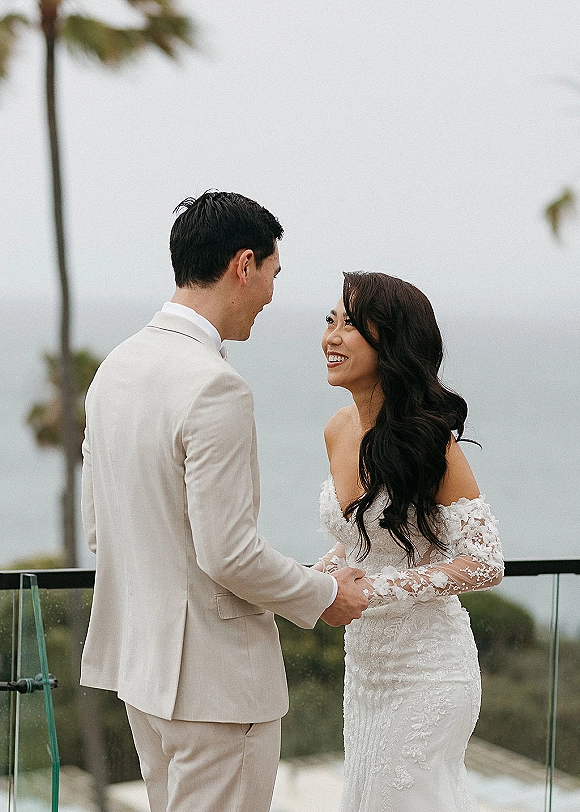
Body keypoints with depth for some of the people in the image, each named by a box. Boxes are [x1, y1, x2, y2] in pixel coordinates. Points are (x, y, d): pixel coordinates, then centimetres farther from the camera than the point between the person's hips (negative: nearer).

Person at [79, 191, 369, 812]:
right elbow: (228, 552, -23)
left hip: (137, 654, 9)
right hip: (215, 669, -9)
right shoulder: (215, 387, -23)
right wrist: (325, 596, -8)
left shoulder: (116, 366, 5)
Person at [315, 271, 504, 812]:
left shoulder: (428, 440, -20)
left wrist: (370, 590, -23)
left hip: (426, 668, -7)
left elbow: (485, 564, -20)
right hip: (364, 660, 7)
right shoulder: (338, 430, 1)